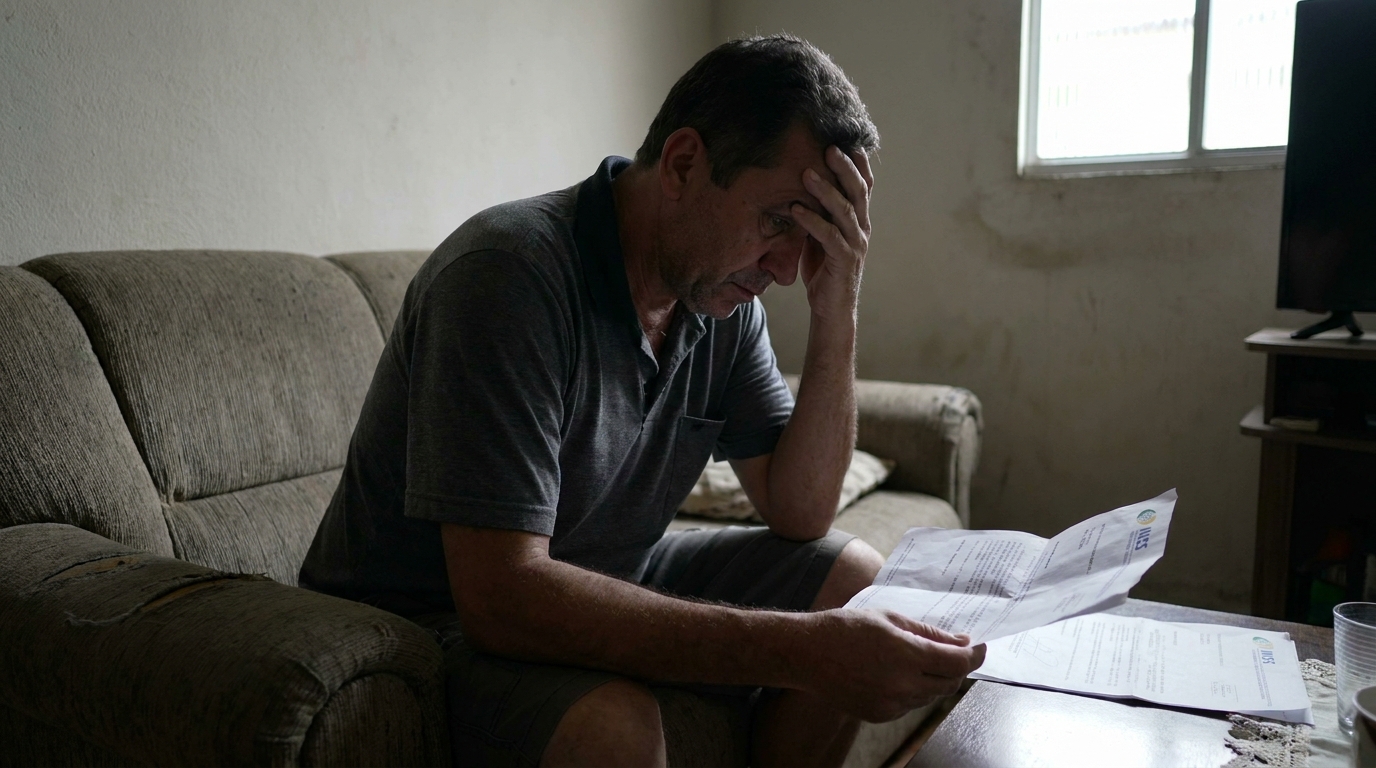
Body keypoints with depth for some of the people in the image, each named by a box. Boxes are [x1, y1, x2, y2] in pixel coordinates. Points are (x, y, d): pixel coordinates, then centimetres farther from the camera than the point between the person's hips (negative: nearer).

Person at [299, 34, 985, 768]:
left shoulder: (725, 294, -4)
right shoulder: (508, 274, -28)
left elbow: (800, 514, -3)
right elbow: (500, 596, -34)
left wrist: (836, 318, -17)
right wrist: (799, 651, -37)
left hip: (600, 578, 7)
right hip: (429, 616, -7)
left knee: (855, 577, 1)